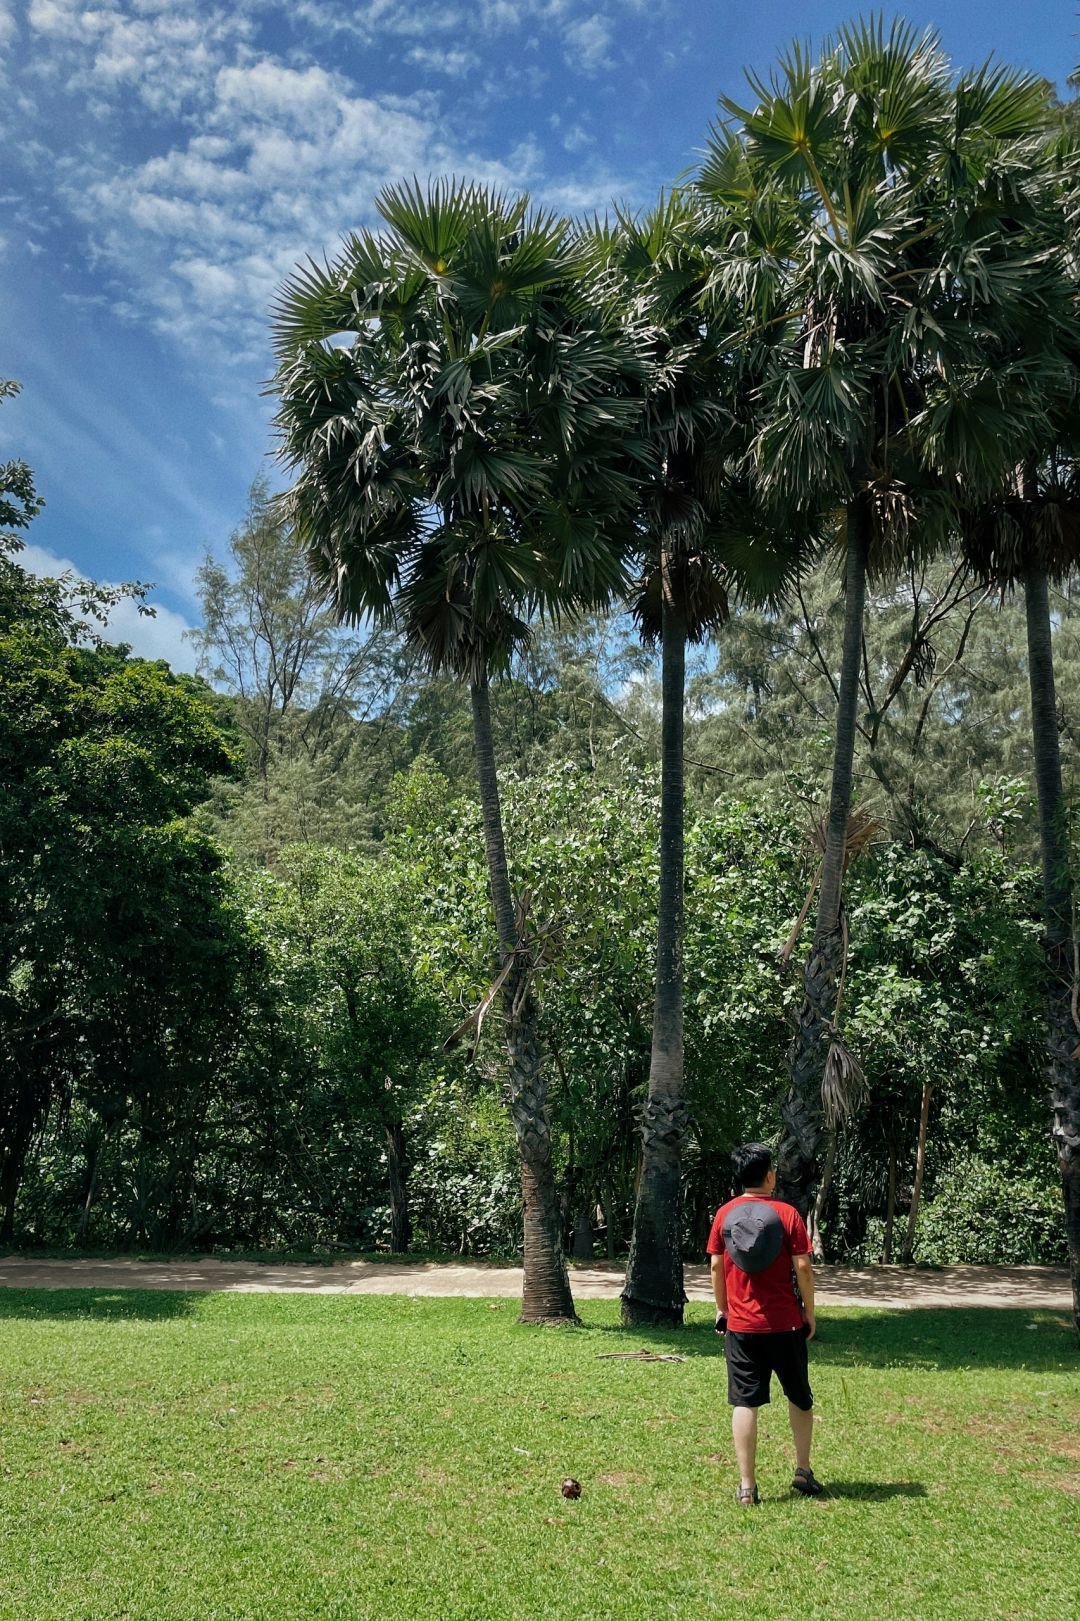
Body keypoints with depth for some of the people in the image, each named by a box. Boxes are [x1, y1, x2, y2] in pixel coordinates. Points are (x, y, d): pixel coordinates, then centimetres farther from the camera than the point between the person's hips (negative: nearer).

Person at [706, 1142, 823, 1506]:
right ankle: (803, 1471, 26)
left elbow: (716, 1267, 1)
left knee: (745, 1403, 4)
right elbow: (803, 1266, -8)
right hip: (784, 1324, -1)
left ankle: (747, 1486, 3)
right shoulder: (786, 1213, -8)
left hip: (740, 1325, 1)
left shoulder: (724, 1214, -1)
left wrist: (722, 1310, 13)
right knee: (800, 1398, 19)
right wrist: (809, 1311, 3)